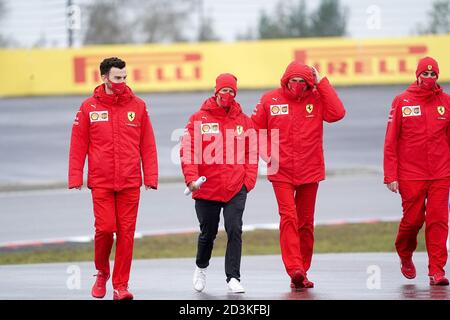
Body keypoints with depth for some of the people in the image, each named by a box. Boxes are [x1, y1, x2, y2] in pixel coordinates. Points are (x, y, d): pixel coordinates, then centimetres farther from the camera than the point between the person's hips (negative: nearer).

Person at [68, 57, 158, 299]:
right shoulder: (89, 107, 3)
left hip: (130, 183, 1)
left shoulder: (137, 106, 6)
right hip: (101, 182, -1)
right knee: (105, 228, -7)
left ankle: (121, 285, 5)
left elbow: (147, 145, 6)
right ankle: (102, 273, 20)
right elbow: (78, 145, 4)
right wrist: (75, 178, -2)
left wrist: (150, 177, -1)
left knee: (126, 232, -1)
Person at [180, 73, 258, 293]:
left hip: (236, 190, 1)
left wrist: (248, 181, -1)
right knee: (208, 233, 12)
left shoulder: (244, 121, 6)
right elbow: (188, 151, -6)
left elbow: (251, 153, 9)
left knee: (235, 231, -11)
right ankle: (201, 268, 38)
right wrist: (191, 178, -18)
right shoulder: (198, 120, -1)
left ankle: (233, 277, -6)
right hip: (207, 189, -1)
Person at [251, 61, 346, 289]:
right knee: (288, 218, -15)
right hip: (281, 173, -2)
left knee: (306, 223, 9)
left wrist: (321, 83, -15)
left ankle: (302, 272, 17)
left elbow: (337, 113, -17)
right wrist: (265, 153, -5)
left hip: (310, 172, 2)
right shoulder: (270, 100, -1)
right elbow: (255, 128, 6)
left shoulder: (317, 99, 0)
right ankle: (294, 269, -23)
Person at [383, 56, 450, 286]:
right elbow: (391, 141, 0)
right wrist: (390, 175, -5)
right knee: (413, 219, 3)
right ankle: (405, 256, 32)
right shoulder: (402, 102, 0)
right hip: (411, 174, -1)